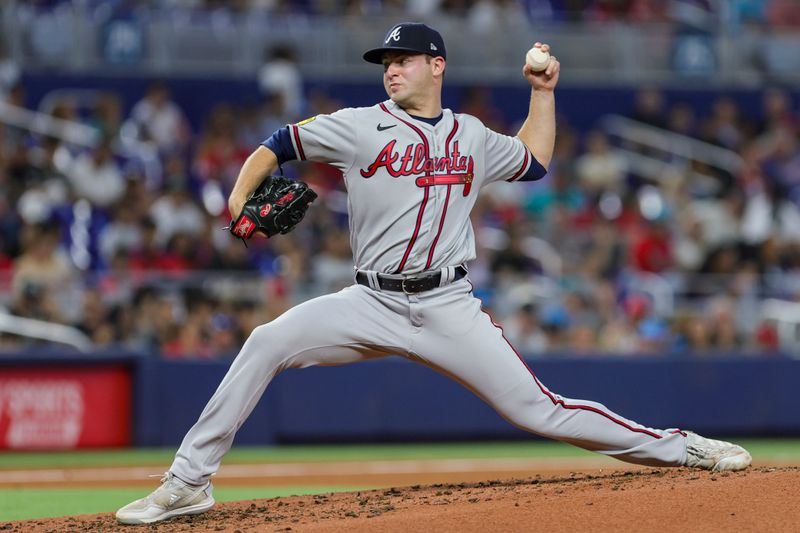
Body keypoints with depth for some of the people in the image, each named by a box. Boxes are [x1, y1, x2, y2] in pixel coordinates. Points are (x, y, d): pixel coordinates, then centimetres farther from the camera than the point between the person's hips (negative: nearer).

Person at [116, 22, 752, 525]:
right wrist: (240, 196, -15)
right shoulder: (360, 126, 3)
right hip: (372, 303, -1)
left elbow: (534, 161, 29)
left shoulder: (471, 136, 12)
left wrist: (543, 90, 21)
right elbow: (277, 145, 3)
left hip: (450, 309, 1)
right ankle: (188, 484, -15)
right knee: (266, 343, -22)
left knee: (539, 411, -6)